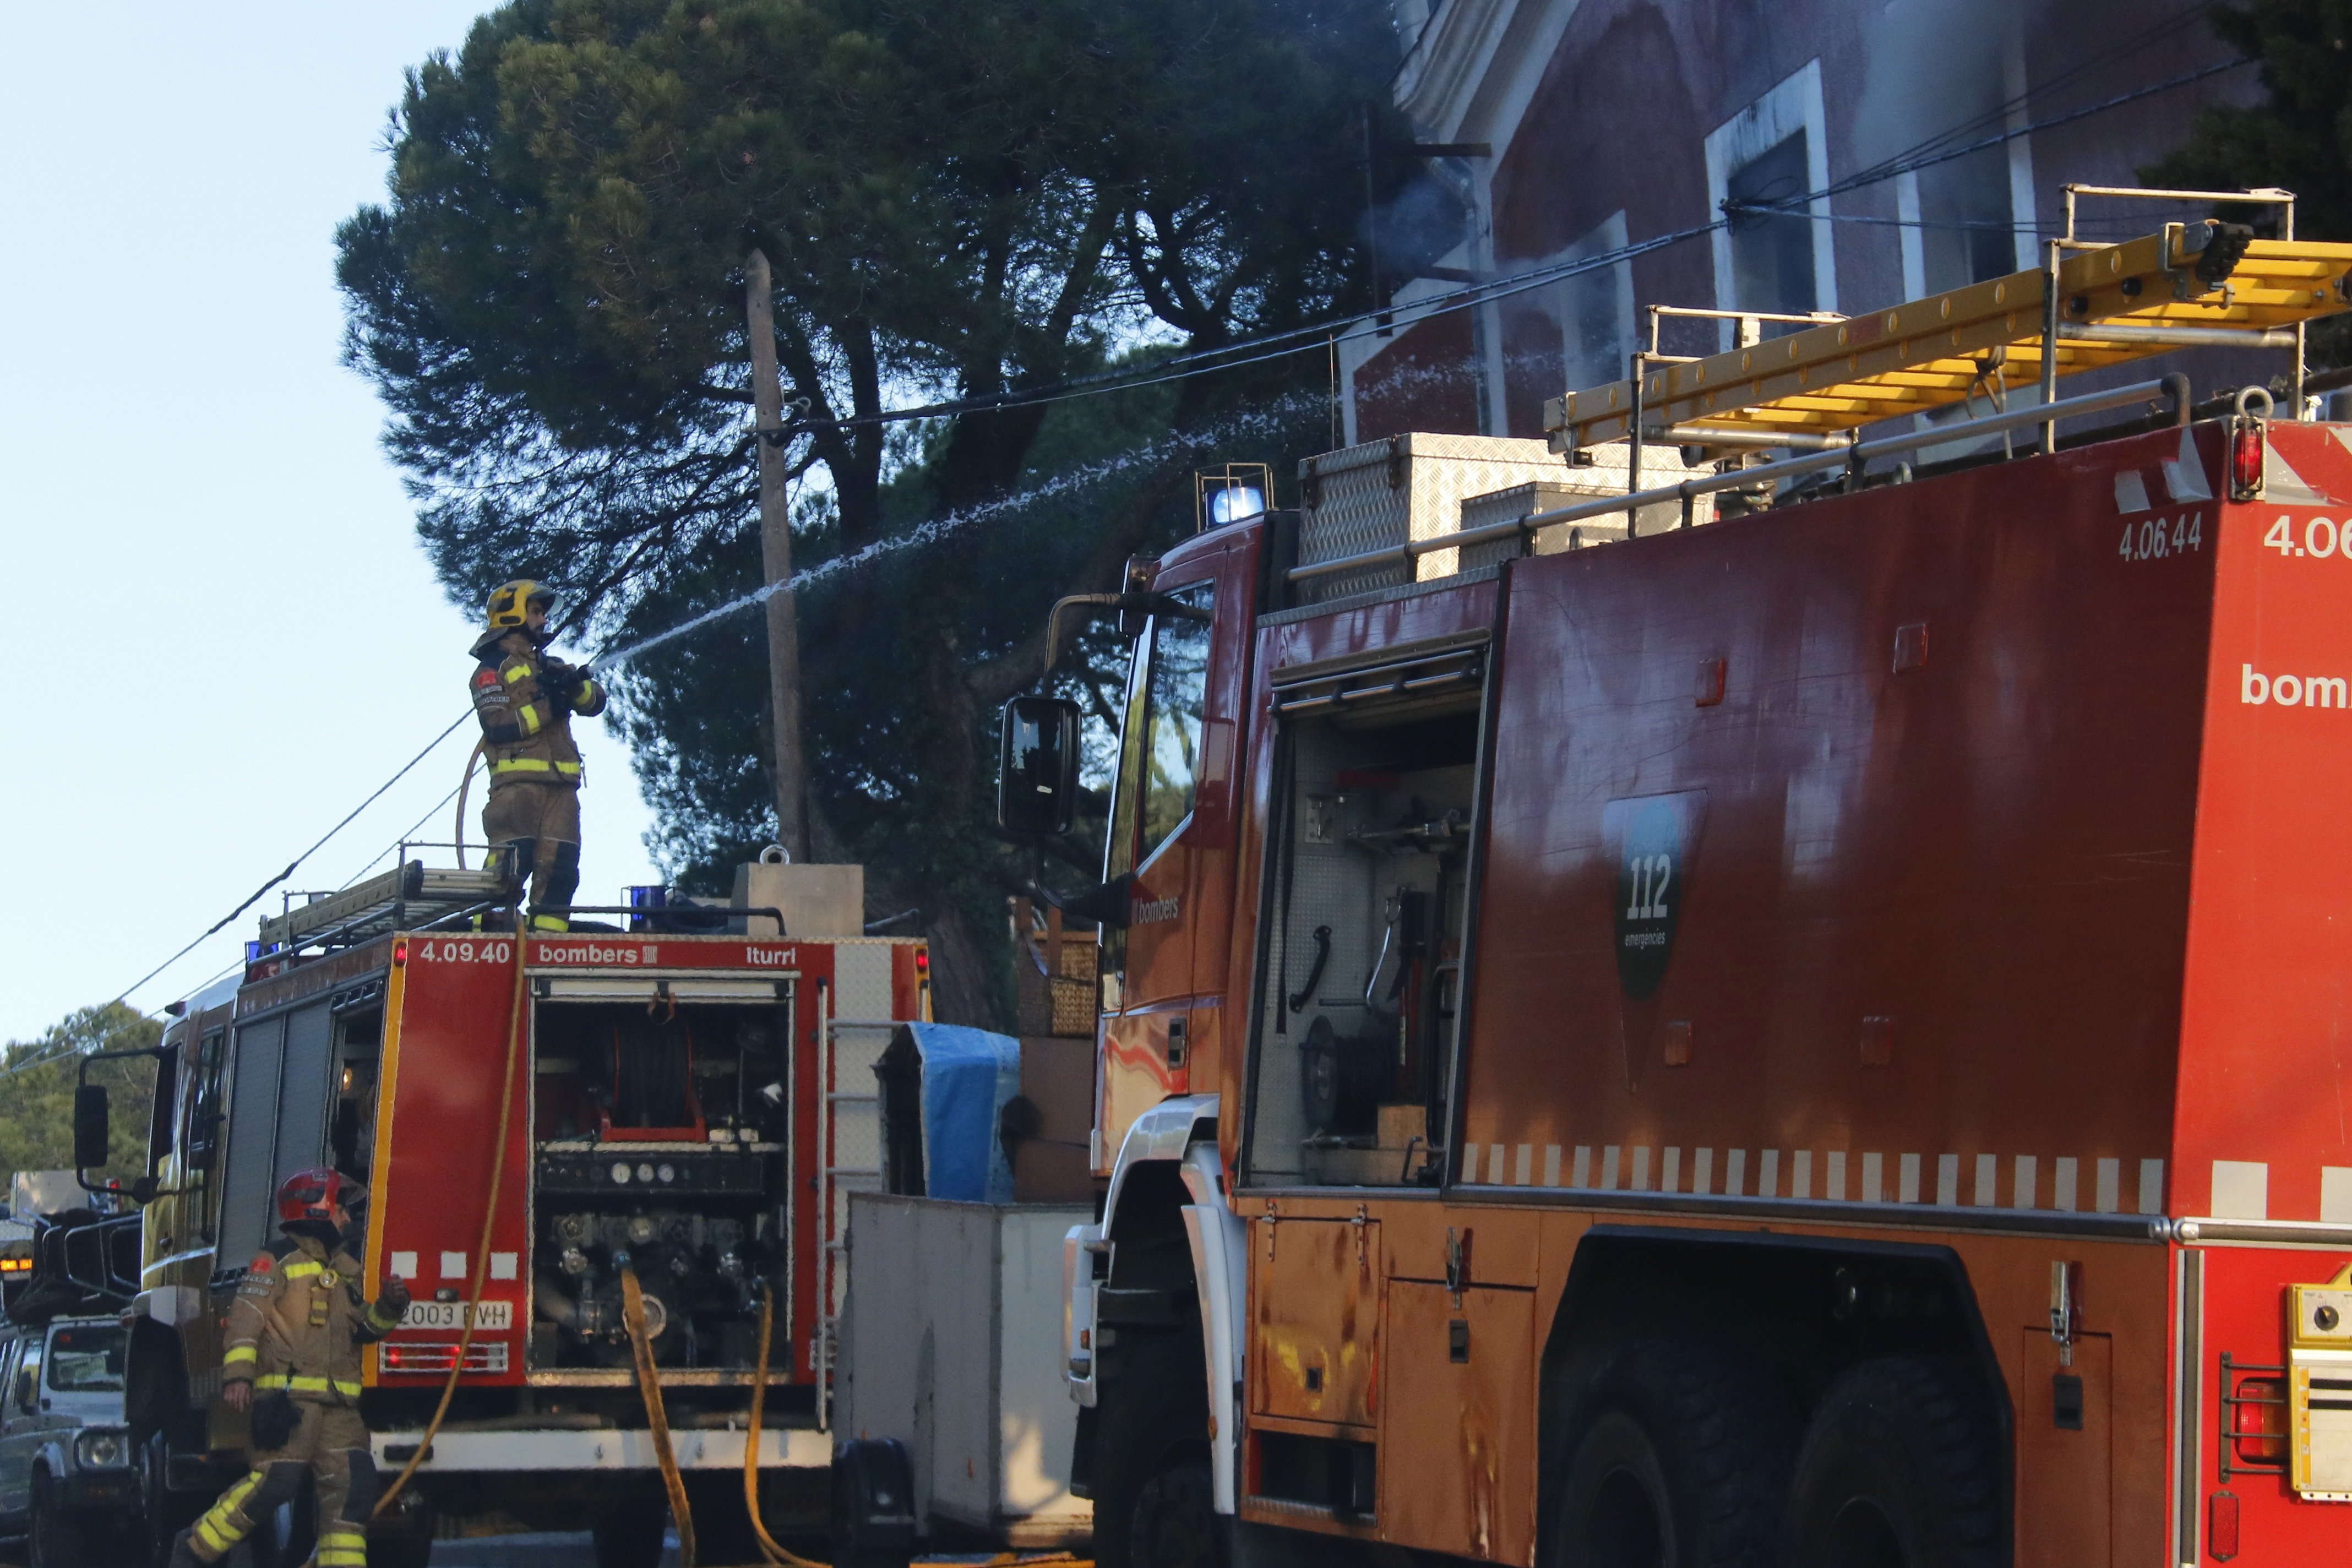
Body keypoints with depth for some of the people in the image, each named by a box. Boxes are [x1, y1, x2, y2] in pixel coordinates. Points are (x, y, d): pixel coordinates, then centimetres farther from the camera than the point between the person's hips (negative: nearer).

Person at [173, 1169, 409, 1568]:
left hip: (337, 1404, 8)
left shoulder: (344, 1269, 24)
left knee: (352, 1482, -5)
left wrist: (388, 1307, 5)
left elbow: (363, 1328, 26)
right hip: (287, 1397, -8)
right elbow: (245, 1318, -9)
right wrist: (238, 1375, -21)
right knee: (275, 1482, -15)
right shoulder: (278, 1260, -1)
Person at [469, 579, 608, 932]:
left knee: (559, 869, -1)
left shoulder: (551, 667, 27)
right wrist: (544, 709, -13)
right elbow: (496, 726, -9)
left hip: (560, 785, 7)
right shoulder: (492, 669, 5)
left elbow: (596, 701, 13)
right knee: (509, 868, -14)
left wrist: (577, 687, -8)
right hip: (517, 782, -7)